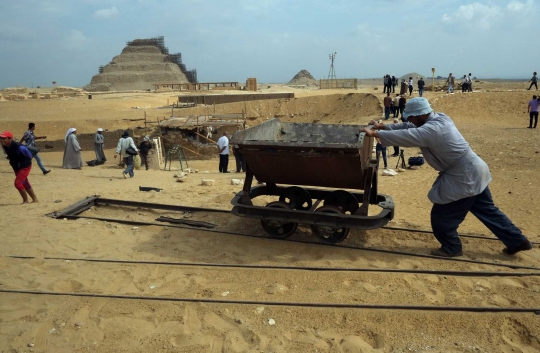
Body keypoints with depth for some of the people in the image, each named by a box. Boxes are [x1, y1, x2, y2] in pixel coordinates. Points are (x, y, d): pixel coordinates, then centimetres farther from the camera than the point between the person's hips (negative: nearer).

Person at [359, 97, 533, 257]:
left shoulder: (431, 130, -25)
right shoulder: (440, 118, 5)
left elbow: (404, 136, -26)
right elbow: (409, 128, 12)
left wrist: (375, 133, -18)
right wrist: (384, 126, 9)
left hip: (463, 178, -10)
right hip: (473, 171, 10)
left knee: (441, 216, 4)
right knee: (487, 210, 21)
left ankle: (452, 248, 22)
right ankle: (517, 241, 32)